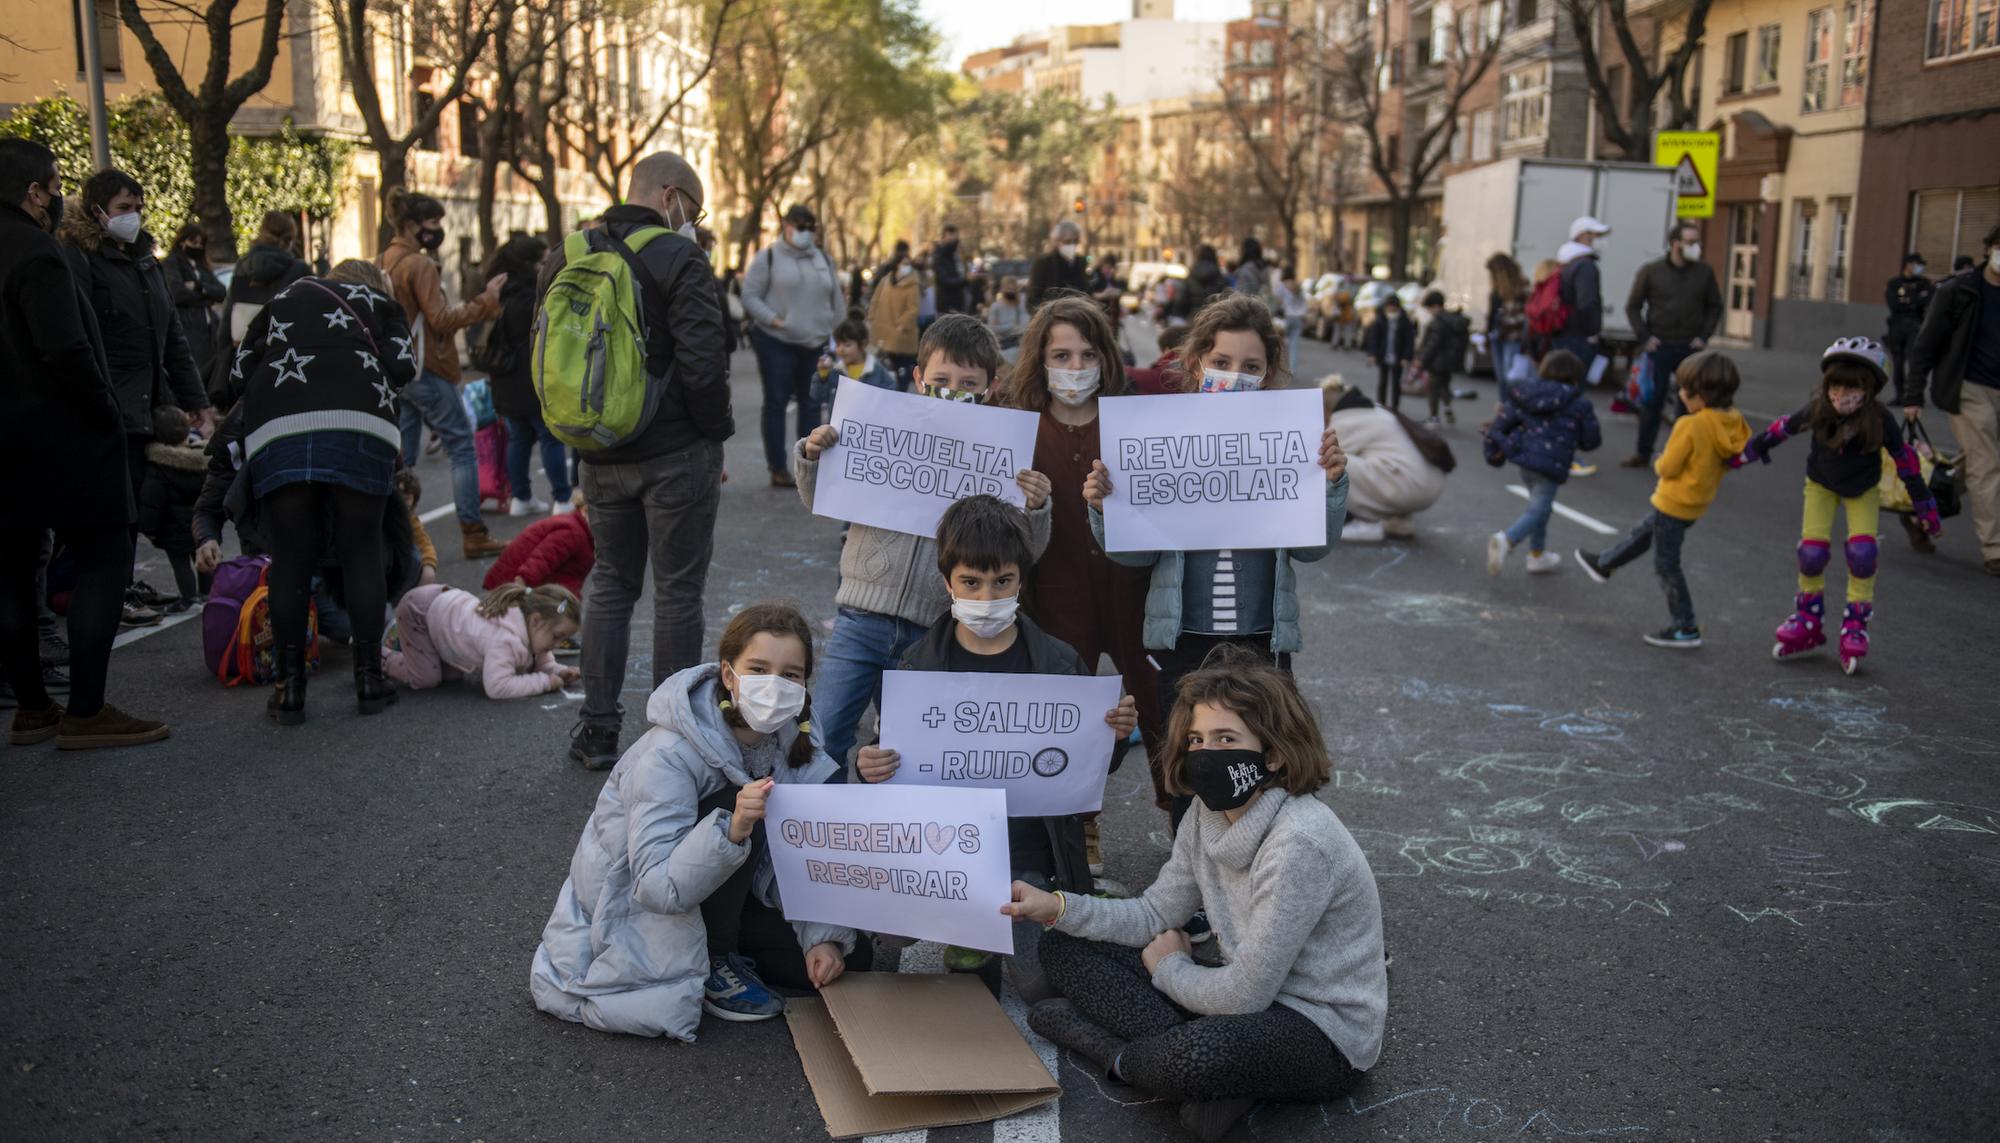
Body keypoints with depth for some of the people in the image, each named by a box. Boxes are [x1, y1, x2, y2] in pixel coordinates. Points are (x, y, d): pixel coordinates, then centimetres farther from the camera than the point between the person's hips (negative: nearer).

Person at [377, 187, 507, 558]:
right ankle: (473, 533, -3)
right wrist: (486, 299, -14)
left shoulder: (382, 263, 13)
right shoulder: (419, 265, -13)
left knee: (401, 457, 10)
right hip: (426, 371, -8)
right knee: (462, 447, -2)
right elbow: (441, 319, -18)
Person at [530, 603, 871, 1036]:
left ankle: (723, 956, 13)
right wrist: (732, 828, -50)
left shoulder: (788, 738, -8)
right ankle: (714, 964, -11)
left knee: (851, 958, -4)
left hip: (713, 897, 7)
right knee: (737, 806, -31)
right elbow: (658, 887, -35)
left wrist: (823, 936, -21)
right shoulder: (669, 755, -30)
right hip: (635, 916, -6)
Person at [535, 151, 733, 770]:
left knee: (609, 583, 17)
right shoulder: (677, 260, -13)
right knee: (677, 591, 5)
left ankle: (597, 730, 19)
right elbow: (703, 364, -19)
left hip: (602, 456, 5)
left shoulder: (567, 259, 7)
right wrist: (716, 433, -5)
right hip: (677, 452, -5)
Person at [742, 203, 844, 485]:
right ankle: (778, 468, 4)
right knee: (776, 403, -1)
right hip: (776, 343, -4)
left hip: (816, 344, 5)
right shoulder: (768, 257, -4)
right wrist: (773, 320, -18)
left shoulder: (824, 259, 12)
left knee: (811, 403, 8)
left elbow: (837, 301, 17)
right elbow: (750, 296, -7)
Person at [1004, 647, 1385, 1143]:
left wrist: (1168, 969, -5)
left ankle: (1120, 1055, -8)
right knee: (1064, 946, 4)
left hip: (1323, 1036, -9)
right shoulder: (1210, 817, -1)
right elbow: (1154, 914, 7)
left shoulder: (1299, 842, -28)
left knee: (1200, 1055, -42)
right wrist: (1057, 907, -8)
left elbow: (1244, 994, -25)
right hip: (1258, 995, 9)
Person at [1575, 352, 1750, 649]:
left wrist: (1659, 463, -1)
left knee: (1666, 565, 6)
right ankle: (1603, 564, 51)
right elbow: (1732, 459, 4)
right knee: (1642, 533, 29)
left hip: (1674, 503, -8)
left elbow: (1668, 466, -22)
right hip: (1699, 501, 8)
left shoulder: (1690, 426, -28)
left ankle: (1686, 629, 11)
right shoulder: (1734, 422, -7)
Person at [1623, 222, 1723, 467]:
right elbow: (1633, 307, 4)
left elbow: (1715, 307, 12)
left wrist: (1704, 337, 1)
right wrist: (1644, 337, -6)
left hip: (1690, 349, 1)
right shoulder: (1651, 271, -1)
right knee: (1651, 401, 3)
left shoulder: (1704, 272, 3)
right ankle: (1642, 453, 13)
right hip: (1659, 347, -1)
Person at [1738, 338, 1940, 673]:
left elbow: (1905, 460, -17)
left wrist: (1925, 507, -8)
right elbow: (1782, 429, -10)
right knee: (1812, 549, -8)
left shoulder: (1880, 420, -29)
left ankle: (1855, 627, 1)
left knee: (1862, 551, -16)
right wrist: (1746, 453, 2)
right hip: (1821, 485, 1)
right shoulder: (1818, 411, -28)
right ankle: (1809, 620, 14)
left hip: (1863, 490, -1)